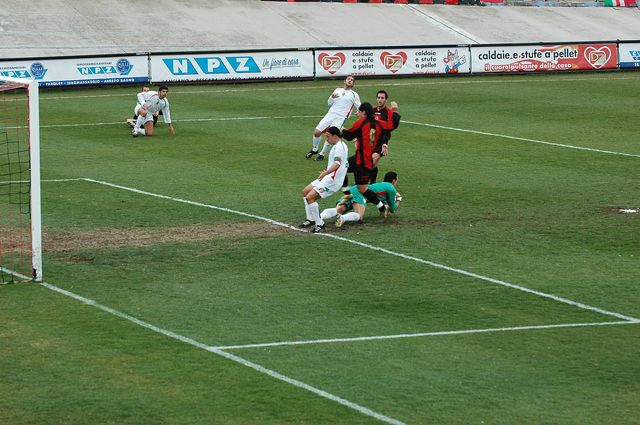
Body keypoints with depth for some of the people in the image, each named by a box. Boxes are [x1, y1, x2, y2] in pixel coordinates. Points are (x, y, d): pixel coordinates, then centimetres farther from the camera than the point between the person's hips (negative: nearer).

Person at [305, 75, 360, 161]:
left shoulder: (354, 95, 8)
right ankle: (314, 149, 18)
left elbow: (360, 108, 10)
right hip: (330, 114, 3)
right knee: (317, 132, -6)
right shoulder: (337, 90, 17)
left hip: (340, 118, -3)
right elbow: (329, 103, 17)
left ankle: (322, 154, 4)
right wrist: (332, 97, -4)